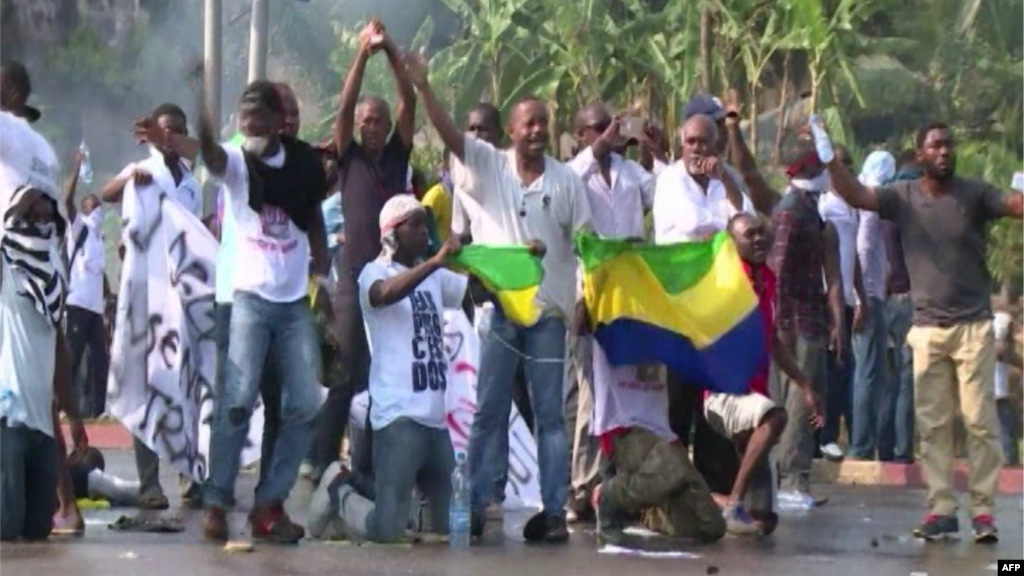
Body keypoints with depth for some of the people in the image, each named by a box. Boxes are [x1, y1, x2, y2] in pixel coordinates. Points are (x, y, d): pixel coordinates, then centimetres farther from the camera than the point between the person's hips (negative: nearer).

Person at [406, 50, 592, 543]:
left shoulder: (566, 180, 6)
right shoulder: (488, 166, 4)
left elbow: (586, 242, 5)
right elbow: (448, 133, -7)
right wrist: (421, 85, -18)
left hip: (549, 309, 0)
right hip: (499, 306, 0)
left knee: (549, 413, 3)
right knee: (489, 410, 2)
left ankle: (554, 511, 3)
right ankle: (474, 505, 5)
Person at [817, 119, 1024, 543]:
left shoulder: (975, 195, -3)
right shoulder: (904, 197, 3)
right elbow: (854, 194, -6)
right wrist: (829, 159, -20)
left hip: (973, 327, -2)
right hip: (927, 329, 2)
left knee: (980, 420, -5)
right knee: (932, 424, 3)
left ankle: (983, 509, -2)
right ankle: (941, 509, 7)